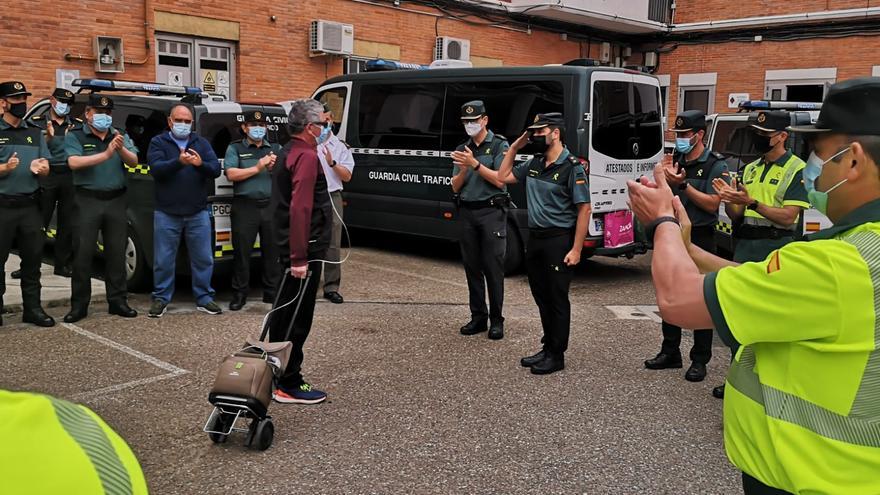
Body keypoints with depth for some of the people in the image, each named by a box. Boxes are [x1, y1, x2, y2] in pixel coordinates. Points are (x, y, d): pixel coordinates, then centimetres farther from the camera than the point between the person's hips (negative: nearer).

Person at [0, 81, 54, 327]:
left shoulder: (35, 133, 14)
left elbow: (46, 168, 11)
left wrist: (39, 167, -11)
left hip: (29, 205, 4)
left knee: (33, 257, 6)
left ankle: (32, 308, 13)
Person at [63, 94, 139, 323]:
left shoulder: (120, 135, 10)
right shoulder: (75, 136, -1)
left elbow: (134, 161, -1)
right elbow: (74, 162, -17)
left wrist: (122, 149, -22)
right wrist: (106, 154, -26)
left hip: (116, 200, 3)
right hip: (87, 200, -3)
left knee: (116, 253, 7)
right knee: (83, 254, 0)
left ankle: (117, 300, 15)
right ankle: (79, 305, 6)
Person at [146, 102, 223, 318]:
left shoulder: (202, 143, 11)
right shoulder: (158, 142, 4)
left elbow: (216, 169, -1)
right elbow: (156, 169, -14)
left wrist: (200, 164, -23)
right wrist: (178, 162, -31)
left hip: (198, 213, 2)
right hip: (167, 213, -2)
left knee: (204, 259, 5)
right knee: (163, 260, 5)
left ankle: (204, 298, 16)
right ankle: (161, 298, 17)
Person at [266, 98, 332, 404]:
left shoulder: (290, 152, 15)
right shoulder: (306, 156, -16)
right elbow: (300, 209, -25)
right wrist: (300, 258, -26)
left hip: (291, 247, 10)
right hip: (306, 250, -10)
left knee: (285, 312, 17)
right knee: (298, 318, -3)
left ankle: (278, 375, 29)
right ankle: (289, 386, 4)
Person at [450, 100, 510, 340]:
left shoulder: (499, 145, 0)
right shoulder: (462, 149, 13)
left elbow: (500, 180, -11)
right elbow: (456, 187, 9)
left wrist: (475, 164, -19)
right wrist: (464, 169, -11)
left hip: (491, 212, -5)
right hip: (467, 212, 5)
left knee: (493, 268, -5)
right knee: (472, 267, 6)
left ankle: (496, 320, 1)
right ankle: (478, 317, 14)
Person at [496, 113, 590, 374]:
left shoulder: (572, 167, -12)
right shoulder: (534, 164, 9)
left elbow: (584, 209, -15)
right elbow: (503, 177, 20)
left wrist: (576, 250, -19)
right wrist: (514, 147, 10)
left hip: (559, 240, -7)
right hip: (534, 238, 7)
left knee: (557, 299, 2)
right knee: (541, 297, 15)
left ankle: (556, 355, 13)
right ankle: (547, 348, 28)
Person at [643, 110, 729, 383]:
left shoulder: (715, 165, -6)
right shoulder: (674, 161, 10)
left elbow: (712, 204, -15)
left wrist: (683, 184, -20)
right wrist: (664, 177, -9)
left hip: (700, 238, -6)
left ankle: (700, 359, 8)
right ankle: (670, 352, 21)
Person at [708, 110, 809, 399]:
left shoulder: (797, 169, -5)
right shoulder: (751, 169, 16)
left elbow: (788, 216, -14)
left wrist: (752, 203, -23)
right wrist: (729, 200, -6)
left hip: (776, 250, -7)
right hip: (744, 246, 7)